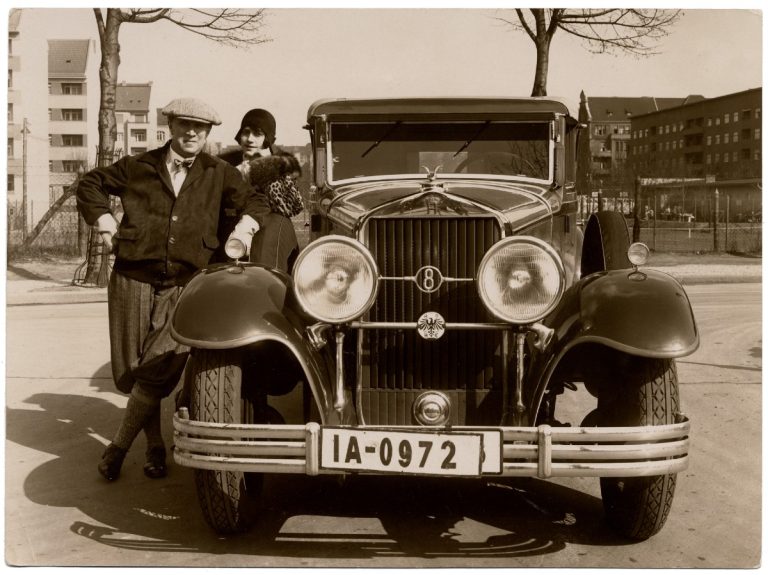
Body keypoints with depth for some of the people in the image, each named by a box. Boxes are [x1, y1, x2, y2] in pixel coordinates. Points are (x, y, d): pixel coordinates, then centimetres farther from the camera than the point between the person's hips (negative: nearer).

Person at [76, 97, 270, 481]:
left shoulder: (218, 173, 9)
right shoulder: (138, 167, 8)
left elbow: (255, 202, 20)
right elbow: (91, 183, 21)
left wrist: (240, 235, 4)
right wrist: (106, 225, 10)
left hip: (186, 284, -1)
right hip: (134, 280, 1)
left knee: (159, 370, -15)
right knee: (131, 370, 3)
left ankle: (119, 446, 3)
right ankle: (155, 446, 21)